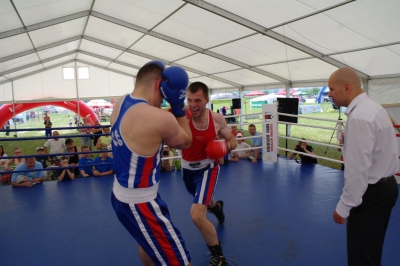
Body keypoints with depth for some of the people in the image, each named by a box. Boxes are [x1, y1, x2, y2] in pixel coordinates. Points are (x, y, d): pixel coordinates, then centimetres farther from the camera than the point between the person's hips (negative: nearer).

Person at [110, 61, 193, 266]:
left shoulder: (120, 104, -1)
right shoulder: (160, 118, -26)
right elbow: (185, 142, -6)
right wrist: (178, 106, -7)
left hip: (122, 194, 9)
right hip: (138, 204, -9)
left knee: (149, 240, 34)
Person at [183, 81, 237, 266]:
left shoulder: (217, 120, -17)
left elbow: (232, 140, -1)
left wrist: (226, 146, -23)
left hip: (207, 168, -3)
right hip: (188, 168, 3)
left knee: (197, 216, -17)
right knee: (203, 200, 31)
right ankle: (216, 206, 71)